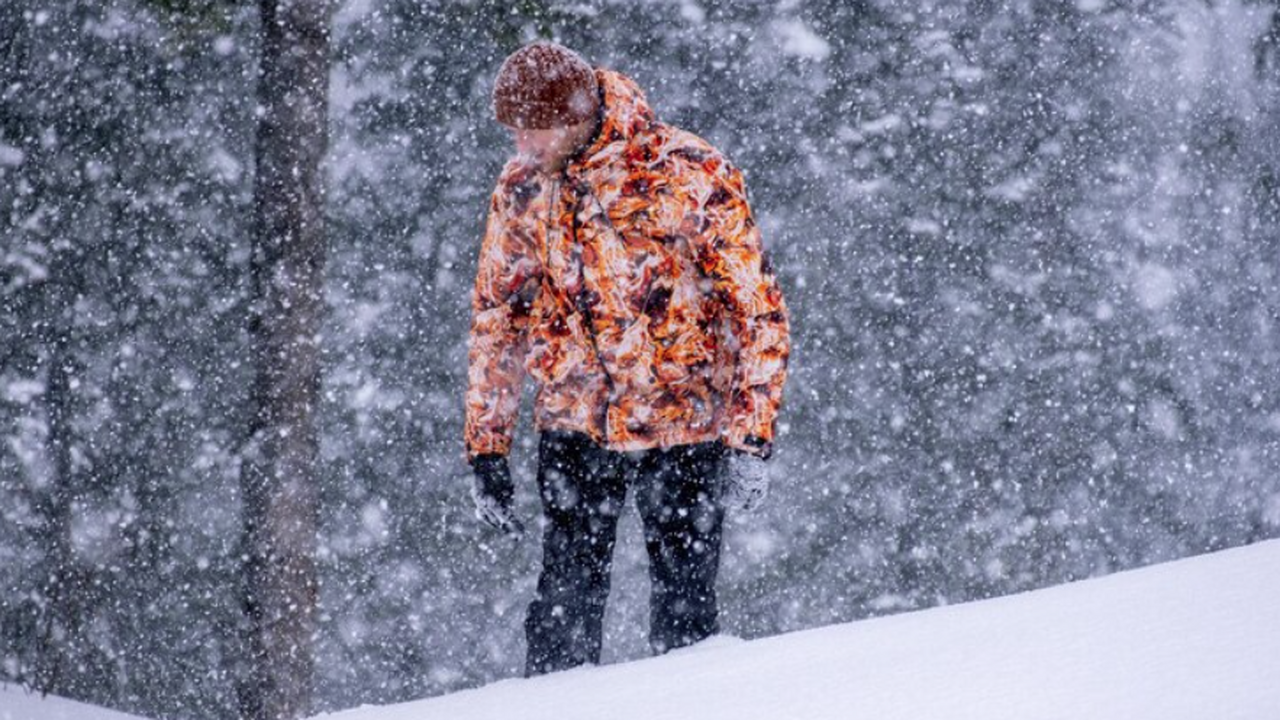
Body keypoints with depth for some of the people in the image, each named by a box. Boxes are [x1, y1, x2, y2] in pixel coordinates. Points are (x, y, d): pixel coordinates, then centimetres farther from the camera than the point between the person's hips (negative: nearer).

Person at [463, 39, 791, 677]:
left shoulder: (689, 172, -12)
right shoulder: (520, 189, 2)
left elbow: (759, 311, -9)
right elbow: (496, 324, 13)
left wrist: (751, 439, -14)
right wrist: (486, 448, 9)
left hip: (683, 427, -3)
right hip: (573, 428, 3)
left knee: (683, 619, 0)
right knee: (561, 620, -1)